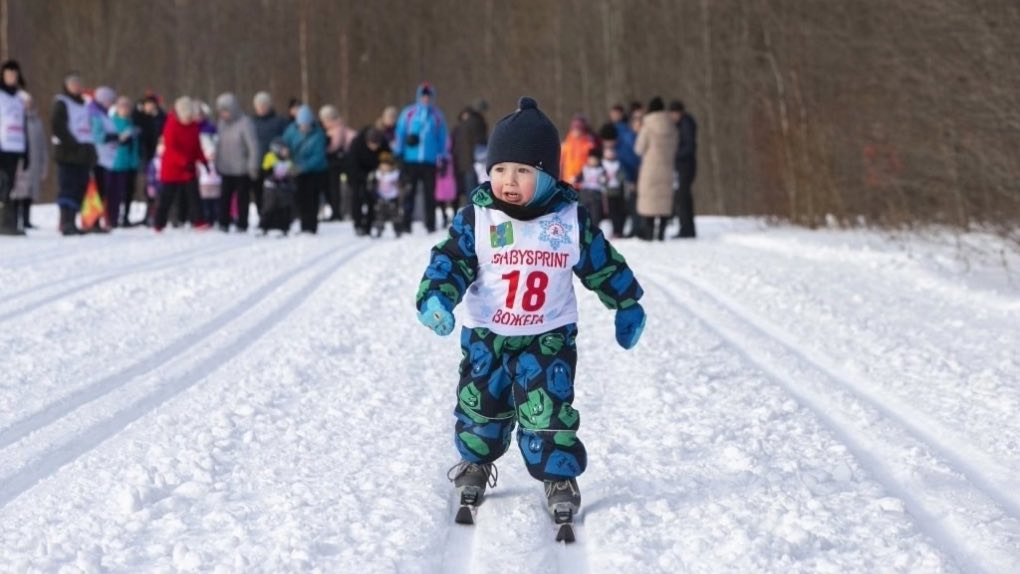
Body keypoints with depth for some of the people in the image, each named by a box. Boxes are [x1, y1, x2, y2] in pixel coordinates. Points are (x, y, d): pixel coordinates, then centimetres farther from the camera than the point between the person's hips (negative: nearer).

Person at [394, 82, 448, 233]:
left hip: (429, 161, 1)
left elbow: (442, 137, 13)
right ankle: (406, 224, 2)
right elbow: (400, 134, 9)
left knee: (430, 194, 2)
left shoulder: (437, 116, 8)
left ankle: (430, 224, 7)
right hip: (410, 160, -1)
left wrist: (443, 158, 9)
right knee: (409, 192, -1)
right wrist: (398, 154, 5)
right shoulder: (408, 114, 6)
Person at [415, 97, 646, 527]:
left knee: (549, 408, -10)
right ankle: (476, 463, 39)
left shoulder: (572, 219, -7)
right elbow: (451, 260, -13)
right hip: (486, 335, 1)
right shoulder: (476, 218, -11)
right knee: (482, 405, 14)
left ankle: (560, 476, 6)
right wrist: (435, 298, -31)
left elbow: (604, 264, 5)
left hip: (550, 336, -1)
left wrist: (627, 305, 13)